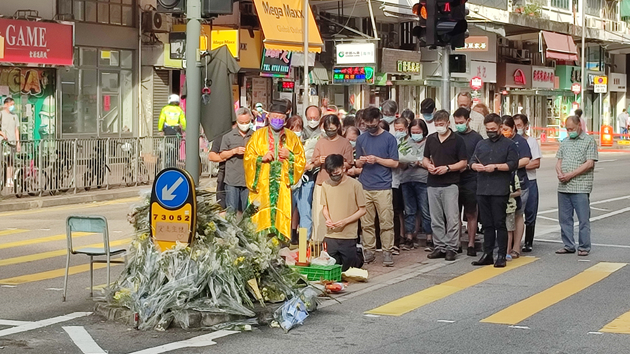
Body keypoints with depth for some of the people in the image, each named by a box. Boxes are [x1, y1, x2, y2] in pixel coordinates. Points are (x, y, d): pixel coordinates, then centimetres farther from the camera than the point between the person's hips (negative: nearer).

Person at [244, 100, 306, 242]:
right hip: (262, 185, -1)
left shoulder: (292, 137, 13)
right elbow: (248, 158, 6)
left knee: (281, 219, -5)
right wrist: (262, 158, -12)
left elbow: (302, 160, 12)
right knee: (262, 218, -7)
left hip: (283, 185, 1)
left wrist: (289, 156, -6)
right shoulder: (258, 135, 10)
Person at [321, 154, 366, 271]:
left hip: (348, 236, -3)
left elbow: (362, 210, -4)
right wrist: (328, 219, -8)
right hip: (330, 235, 3)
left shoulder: (354, 185, -7)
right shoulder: (326, 185, 3)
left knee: (346, 268, 2)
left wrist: (345, 221, -16)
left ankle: (358, 259, 34)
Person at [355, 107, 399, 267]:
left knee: (386, 222, -4)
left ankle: (387, 252, 1)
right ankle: (368, 251, 11)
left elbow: (394, 163, 0)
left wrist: (377, 159, -12)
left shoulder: (389, 138, 2)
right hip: (365, 187, 3)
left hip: (383, 187, -3)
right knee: (366, 222, 4)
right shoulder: (361, 139, 13)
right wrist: (361, 161, -4)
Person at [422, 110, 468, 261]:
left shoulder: (457, 140, -2)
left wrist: (447, 168, -15)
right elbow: (425, 158, 19)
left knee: (452, 218, -4)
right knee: (436, 219, 8)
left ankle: (451, 248, 1)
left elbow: (463, 163, -3)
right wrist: (429, 165, -3)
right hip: (433, 183, 5)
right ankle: (439, 247, 14)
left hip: (450, 184, -5)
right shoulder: (431, 139, 12)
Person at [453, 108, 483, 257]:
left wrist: (468, 165, -17)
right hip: (454, 180, 3)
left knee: (471, 214, 1)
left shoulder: (476, 138, 1)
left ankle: (471, 244, 6)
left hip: (470, 181, -3)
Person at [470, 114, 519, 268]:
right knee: (487, 224, 9)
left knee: (500, 223, -5)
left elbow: (513, 164, -6)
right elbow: (471, 161, 15)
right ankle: (487, 254, 14)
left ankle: (501, 255, -1)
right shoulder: (481, 144, 19)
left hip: (500, 190, -5)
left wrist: (496, 167, -15)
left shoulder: (509, 144, 3)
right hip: (482, 190, 5)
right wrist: (475, 166, -7)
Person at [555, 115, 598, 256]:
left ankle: (584, 247, 6)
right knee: (564, 218, 8)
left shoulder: (589, 141, -2)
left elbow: (589, 164, -10)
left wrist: (570, 175, -14)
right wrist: (560, 173, -5)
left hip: (581, 188, -6)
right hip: (563, 187, 6)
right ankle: (568, 246, 17)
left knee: (583, 219, -1)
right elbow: (559, 161, 17)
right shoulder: (565, 142, 17)